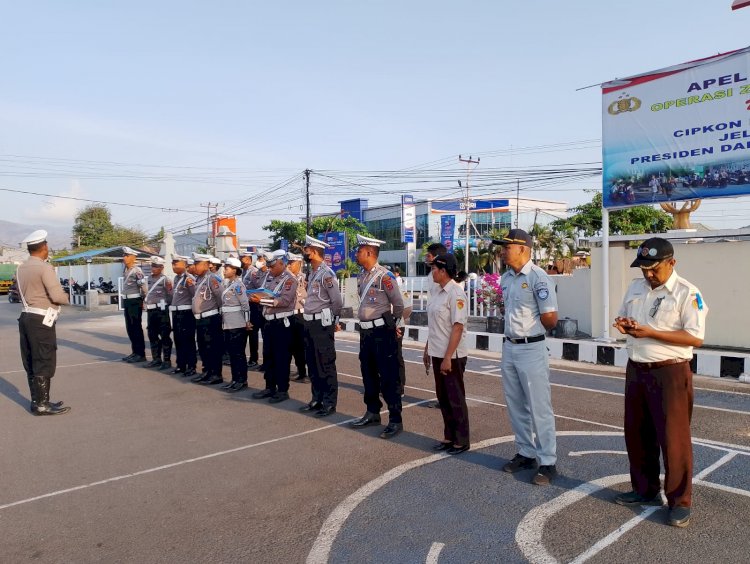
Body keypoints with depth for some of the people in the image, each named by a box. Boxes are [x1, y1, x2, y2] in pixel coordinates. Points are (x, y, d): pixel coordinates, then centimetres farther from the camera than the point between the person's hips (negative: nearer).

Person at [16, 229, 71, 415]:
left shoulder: (21, 269, 12)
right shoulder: (44, 267, -14)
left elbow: (22, 295, 19)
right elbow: (57, 296, -20)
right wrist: (67, 298, -1)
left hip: (26, 317, 8)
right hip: (41, 321, -8)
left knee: (31, 363, 13)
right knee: (44, 363, -2)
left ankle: (36, 401, 21)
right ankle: (42, 404, 2)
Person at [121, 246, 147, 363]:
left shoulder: (136, 271, -15)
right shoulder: (126, 270, 13)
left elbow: (144, 286, -21)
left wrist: (143, 299, -10)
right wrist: (125, 302, 17)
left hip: (135, 302, -9)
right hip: (127, 302, 9)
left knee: (137, 329, -4)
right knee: (130, 328, 13)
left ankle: (141, 354, 3)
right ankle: (135, 352, 22)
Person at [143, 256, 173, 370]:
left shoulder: (165, 280, -8)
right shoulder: (150, 278, 13)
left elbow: (170, 297, -8)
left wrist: (169, 289, -22)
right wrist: (145, 300, 16)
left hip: (161, 310, -8)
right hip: (151, 310, 8)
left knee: (164, 336, -2)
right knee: (152, 335, 14)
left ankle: (167, 360, 5)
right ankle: (156, 359, 25)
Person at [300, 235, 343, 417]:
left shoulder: (326, 273, -15)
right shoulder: (313, 272, 12)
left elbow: (337, 301, -16)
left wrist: (332, 320, -4)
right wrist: (310, 319, 15)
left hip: (322, 324, -9)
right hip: (310, 323, 9)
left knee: (326, 365, -1)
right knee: (312, 364, 15)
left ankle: (330, 403, 8)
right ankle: (317, 399, 26)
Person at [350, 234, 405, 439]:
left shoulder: (384, 275, -16)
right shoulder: (361, 276, 10)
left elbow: (398, 304, -10)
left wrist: (392, 323, 5)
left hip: (382, 332, -8)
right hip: (366, 331, 8)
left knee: (388, 378, -2)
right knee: (368, 375, 18)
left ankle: (395, 420, 7)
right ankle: (372, 412, 33)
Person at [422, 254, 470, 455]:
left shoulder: (455, 293, -17)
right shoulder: (438, 292, 10)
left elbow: (458, 327, -21)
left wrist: (448, 357, -22)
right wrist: (427, 349, 17)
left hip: (452, 355, -8)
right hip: (437, 353, 9)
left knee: (456, 398, 4)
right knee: (443, 397, 16)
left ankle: (462, 441, 18)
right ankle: (449, 436, 29)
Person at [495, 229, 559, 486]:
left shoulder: (538, 278, -16)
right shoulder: (505, 278, 8)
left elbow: (550, 319, -16)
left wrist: (528, 327, -2)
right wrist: (512, 332, 8)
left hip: (531, 349, -8)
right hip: (509, 348, 8)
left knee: (539, 408, 1)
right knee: (516, 406, 16)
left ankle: (548, 462, 13)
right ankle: (526, 453, 31)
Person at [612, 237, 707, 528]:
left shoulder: (687, 293, -12)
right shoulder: (635, 287, 9)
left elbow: (695, 338, -18)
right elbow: (623, 317, 19)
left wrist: (649, 332, -24)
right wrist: (624, 324, -5)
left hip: (670, 373, -7)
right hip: (636, 370, 7)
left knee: (673, 437, 0)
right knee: (637, 434, 15)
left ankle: (680, 501, 14)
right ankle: (645, 490, 31)